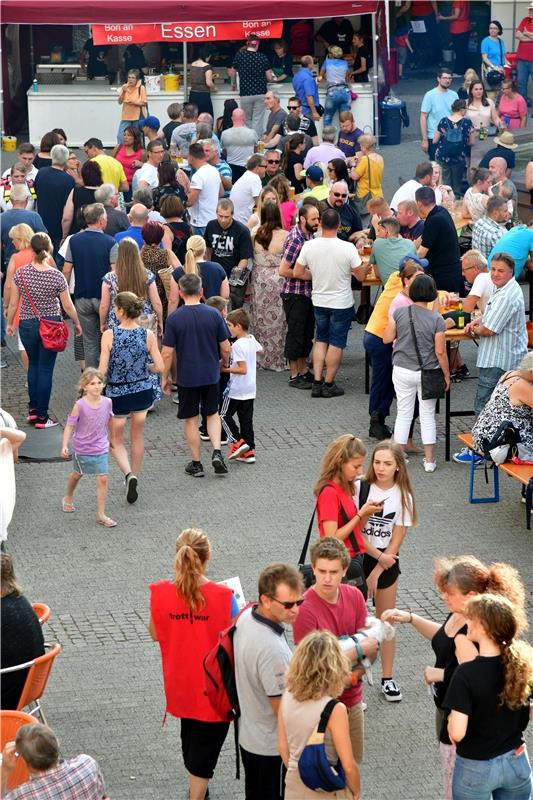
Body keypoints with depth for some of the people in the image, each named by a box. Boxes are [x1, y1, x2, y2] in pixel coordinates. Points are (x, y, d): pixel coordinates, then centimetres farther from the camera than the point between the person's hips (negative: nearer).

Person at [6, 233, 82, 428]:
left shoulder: (20, 274, -11)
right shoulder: (57, 277, -13)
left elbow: (13, 304, -3)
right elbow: (68, 306, -5)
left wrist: (9, 323, 14)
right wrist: (77, 324, 13)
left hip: (27, 325, 2)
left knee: (33, 364, 22)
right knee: (46, 368, 6)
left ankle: (33, 409, 24)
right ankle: (41, 417, 10)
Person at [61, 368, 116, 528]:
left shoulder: (107, 402, -9)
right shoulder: (80, 405, -20)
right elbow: (70, 425, -15)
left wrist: (109, 438, 21)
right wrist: (64, 446, -22)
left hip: (101, 449, 2)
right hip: (82, 448, -2)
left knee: (102, 479, -5)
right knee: (77, 474, 21)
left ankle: (101, 515, 2)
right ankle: (68, 498, 50)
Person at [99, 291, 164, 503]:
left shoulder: (109, 335, -17)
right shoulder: (147, 335, -9)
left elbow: (102, 370, -18)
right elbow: (160, 367, -8)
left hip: (117, 393, -3)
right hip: (143, 390, 3)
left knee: (116, 440, 13)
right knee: (137, 436, 22)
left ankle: (129, 475, -11)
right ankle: (134, 476, 33)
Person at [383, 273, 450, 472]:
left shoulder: (399, 313, -9)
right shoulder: (436, 319, -13)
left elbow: (386, 338, -2)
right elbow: (440, 352, -11)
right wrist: (446, 375, 1)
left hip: (402, 371, 1)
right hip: (427, 372, -1)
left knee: (403, 414, 13)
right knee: (428, 415, 11)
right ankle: (429, 460, 15)